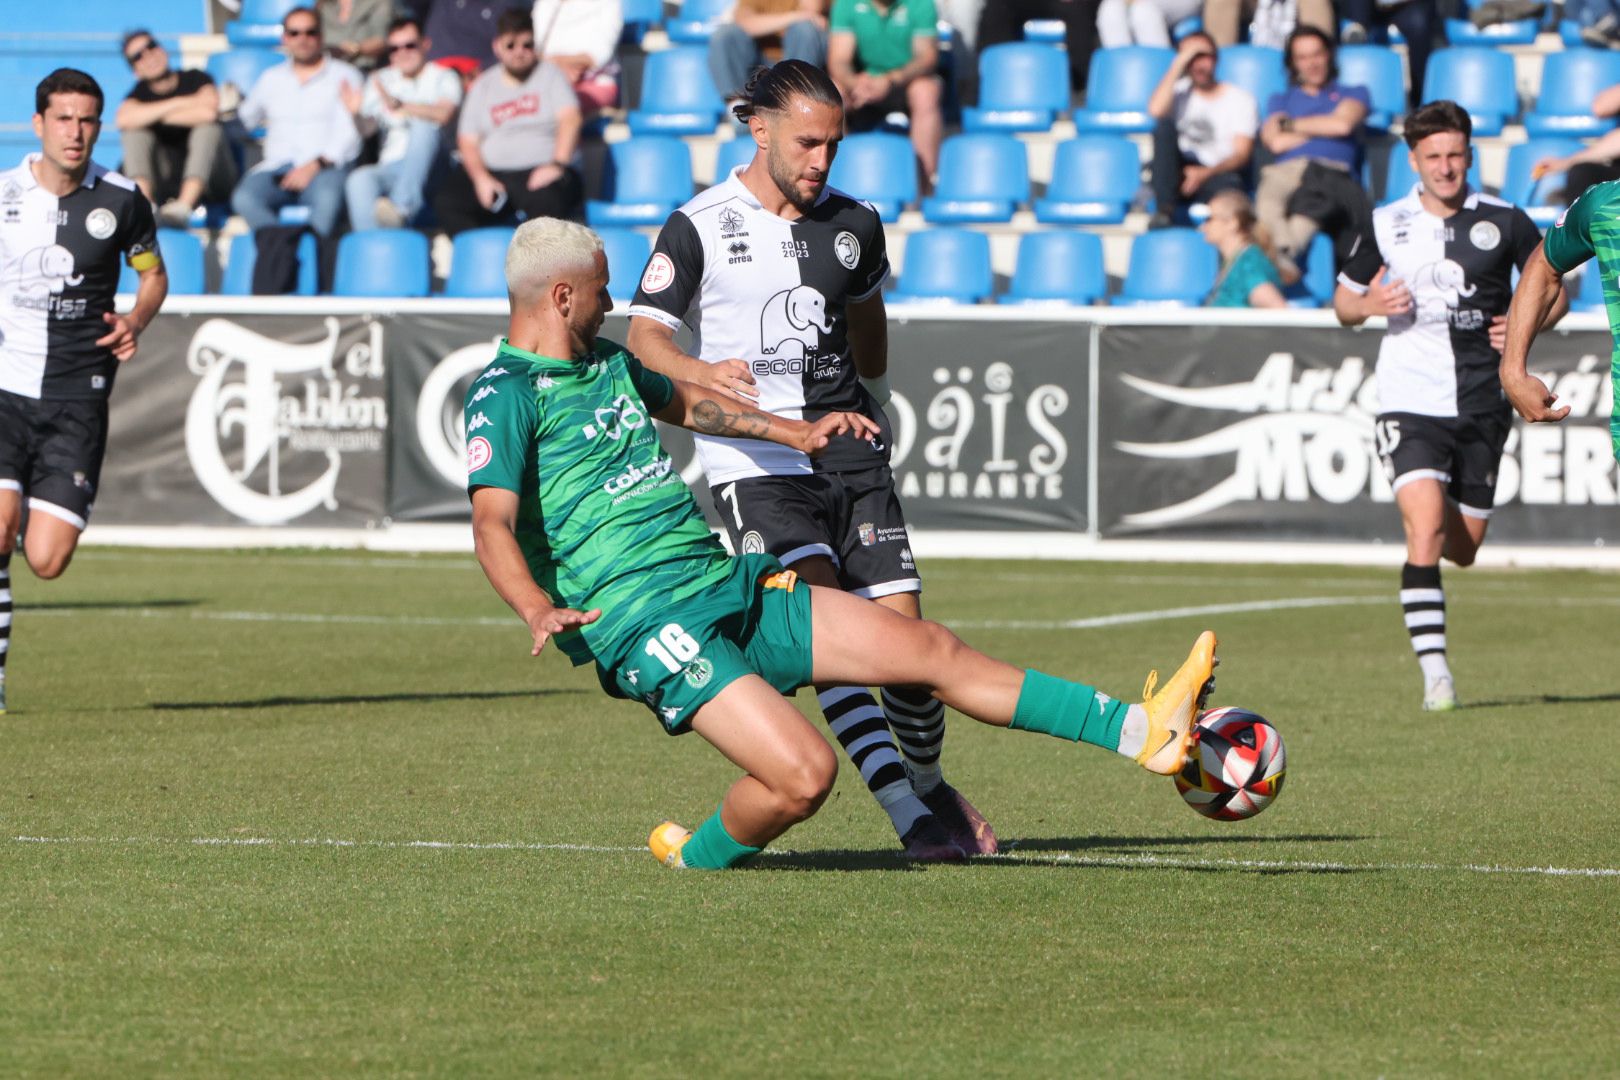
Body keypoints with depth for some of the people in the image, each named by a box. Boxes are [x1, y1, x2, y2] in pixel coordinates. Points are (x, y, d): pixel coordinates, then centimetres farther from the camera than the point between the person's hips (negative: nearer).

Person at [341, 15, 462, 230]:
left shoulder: (443, 78, 9)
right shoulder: (381, 80, 22)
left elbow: (443, 114, -13)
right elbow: (367, 127, 10)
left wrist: (399, 106, -25)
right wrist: (357, 114, -14)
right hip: (390, 168, 2)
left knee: (424, 127, -33)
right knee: (358, 180, -31)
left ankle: (402, 206, -41)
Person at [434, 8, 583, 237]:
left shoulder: (550, 75, 8)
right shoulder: (483, 86, 15)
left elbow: (570, 119, -6)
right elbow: (467, 141, 9)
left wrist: (557, 165, -22)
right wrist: (481, 178, -10)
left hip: (540, 172, -3)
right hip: (492, 173, 3)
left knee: (548, 200, -38)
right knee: (447, 202, -24)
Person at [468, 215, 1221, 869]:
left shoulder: (605, 361, 19)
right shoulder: (504, 394, -10)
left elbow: (683, 402, 41)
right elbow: (492, 524, -24)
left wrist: (793, 432, 40)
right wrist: (538, 609, -41)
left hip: (725, 581, 9)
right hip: (646, 627, -9)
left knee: (932, 651, 5)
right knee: (804, 774, -24)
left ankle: (1143, 733, 7)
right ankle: (698, 860, 6)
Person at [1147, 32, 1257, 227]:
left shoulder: (1239, 99, 6)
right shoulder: (1181, 90, 12)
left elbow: (1241, 153, -5)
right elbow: (1155, 111, -12)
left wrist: (1206, 173, -24)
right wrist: (1179, 64, -7)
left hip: (1218, 175, -3)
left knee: (1229, 183, -40)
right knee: (1165, 126, -25)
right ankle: (1164, 210, -30)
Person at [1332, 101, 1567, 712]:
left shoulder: (1504, 222, 3)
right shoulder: (1386, 226, 3)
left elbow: (1554, 288, 13)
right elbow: (1343, 300, 14)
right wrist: (1369, 305, -9)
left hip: (1481, 405, 2)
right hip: (1410, 403, -2)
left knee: (1463, 547, 8)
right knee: (1426, 529, -20)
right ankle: (1434, 672, -19)